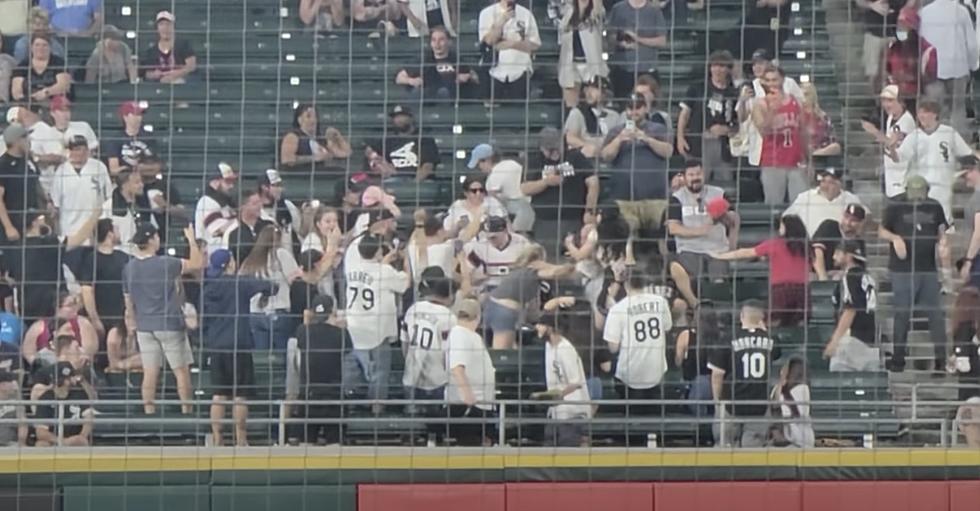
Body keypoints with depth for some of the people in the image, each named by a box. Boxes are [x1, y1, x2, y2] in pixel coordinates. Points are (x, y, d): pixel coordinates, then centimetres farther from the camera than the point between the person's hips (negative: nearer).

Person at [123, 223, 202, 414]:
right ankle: (187, 410, 6)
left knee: (150, 373, 5)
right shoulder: (165, 264, -14)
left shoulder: (128, 268, 3)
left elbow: (129, 303, 10)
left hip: (144, 326, 5)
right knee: (182, 370, 4)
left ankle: (149, 411, 4)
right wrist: (191, 240, 1)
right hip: (169, 325, -5)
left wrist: (133, 326, 19)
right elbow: (198, 263, -10)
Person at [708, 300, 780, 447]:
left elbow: (717, 374, -8)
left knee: (725, 445, 7)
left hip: (732, 403, -2)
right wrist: (763, 329, 27)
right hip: (759, 407, 2)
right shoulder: (770, 341, -1)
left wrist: (717, 400, 5)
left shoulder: (730, 340, -10)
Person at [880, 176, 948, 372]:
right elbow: (881, 231, 2)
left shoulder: (934, 207, 8)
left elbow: (941, 232, 15)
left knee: (936, 314, 3)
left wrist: (943, 242, -7)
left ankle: (942, 358, 7)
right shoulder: (896, 207, -1)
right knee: (902, 315, 1)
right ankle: (897, 359, 10)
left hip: (928, 269, 3)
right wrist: (894, 238, -19)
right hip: (902, 270, -3)